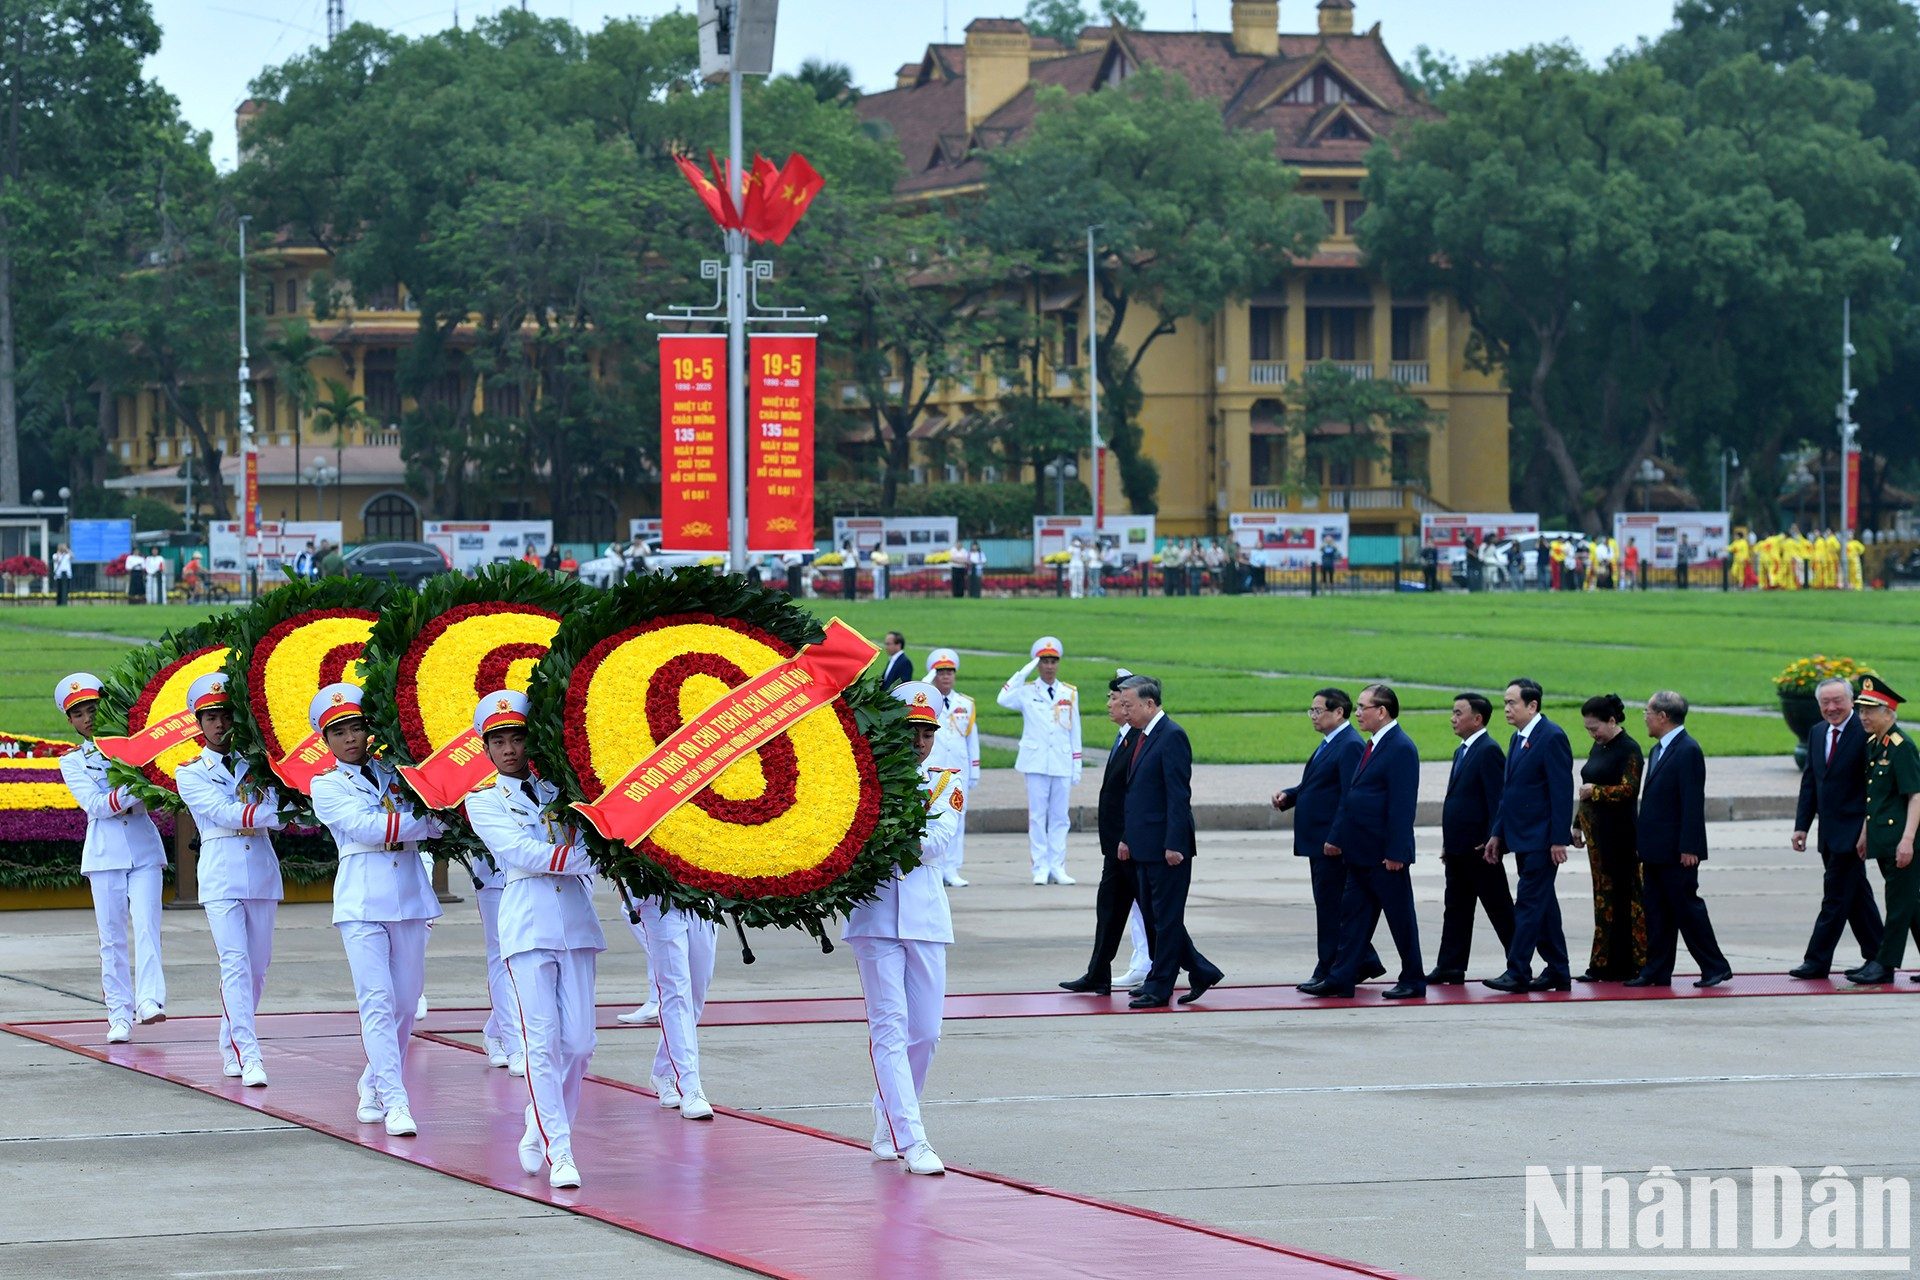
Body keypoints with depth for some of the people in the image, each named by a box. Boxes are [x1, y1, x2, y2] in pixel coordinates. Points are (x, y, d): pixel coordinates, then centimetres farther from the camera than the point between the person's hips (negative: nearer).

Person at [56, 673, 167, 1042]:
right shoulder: (72, 762, 10)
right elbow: (94, 804, -6)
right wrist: (130, 793, -20)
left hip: (144, 848, 0)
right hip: (104, 854, 0)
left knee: (146, 924, -16)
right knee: (112, 935, 0)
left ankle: (149, 1000, -26)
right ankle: (120, 1016, 3)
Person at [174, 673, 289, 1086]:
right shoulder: (190, 773, 4)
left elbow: (272, 809, -2)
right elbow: (224, 812, -11)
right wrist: (273, 815, -18)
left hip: (261, 870, 4)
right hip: (221, 875, -4)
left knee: (257, 965, 7)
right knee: (235, 963, -13)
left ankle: (231, 1044, 23)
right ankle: (248, 1055, -17)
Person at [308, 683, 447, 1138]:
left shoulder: (394, 773, 13)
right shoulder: (328, 787, 4)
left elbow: (434, 823, 2)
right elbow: (365, 827, -12)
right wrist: (422, 820, -12)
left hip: (409, 895, 4)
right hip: (362, 900, -4)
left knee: (406, 1000, 7)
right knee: (377, 999, -12)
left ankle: (375, 1085, 24)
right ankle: (396, 1102, -14)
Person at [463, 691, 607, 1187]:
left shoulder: (556, 791, 17)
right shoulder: (483, 802, 8)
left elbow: (583, 851, 7)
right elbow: (524, 853, -7)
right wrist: (581, 858, -10)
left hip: (575, 918, 4)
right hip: (527, 922, -4)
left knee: (579, 1042, -2)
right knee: (544, 1042, -10)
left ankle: (538, 1134, 17)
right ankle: (559, 1154, -7)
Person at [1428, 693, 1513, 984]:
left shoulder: (1489, 751, -13)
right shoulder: (1461, 752, 17)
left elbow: (1497, 799, -18)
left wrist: (1492, 841, -21)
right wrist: (1448, 843, 17)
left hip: (1479, 848, -10)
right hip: (1459, 848, 10)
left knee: (1500, 909, -1)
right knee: (1455, 908, 9)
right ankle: (1450, 968, 11)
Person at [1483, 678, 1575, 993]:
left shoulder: (1552, 737, -13)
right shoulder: (1517, 739, 15)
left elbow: (1562, 791, -17)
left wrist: (1559, 839, -20)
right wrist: (1498, 833, 15)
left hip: (1542, 838, -9)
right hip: (1522, 837, 9)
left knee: (1530, 902, -10)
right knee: (1543, 904, 12)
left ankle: (1518, 972, -11)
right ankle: (1558, 972, 18)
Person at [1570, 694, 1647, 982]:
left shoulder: (1629, 749, -10)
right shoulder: (1598, 748, 15)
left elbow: (1628, 789, -18)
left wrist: (1595, 792, -15)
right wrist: (1578, 825, 19)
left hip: (1620, 834, -8)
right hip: (1599, 832, 8)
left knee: (1624, 895, -4)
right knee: (1604, 895, 9)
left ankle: (1627, 964, -1)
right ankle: (1605, 965, 11)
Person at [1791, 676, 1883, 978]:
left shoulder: (1865, 733, -13)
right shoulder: (1817, 733, 11)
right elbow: (1810, 782, 15)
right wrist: (1802, 826, 9)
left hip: (1851, 830, -8)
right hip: (1829, 833, 8)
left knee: (1836, 896, -5)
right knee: (1856, 896, 14)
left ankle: (1818, 960, -2)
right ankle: (1876, 957, 22)